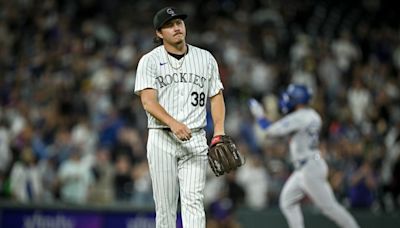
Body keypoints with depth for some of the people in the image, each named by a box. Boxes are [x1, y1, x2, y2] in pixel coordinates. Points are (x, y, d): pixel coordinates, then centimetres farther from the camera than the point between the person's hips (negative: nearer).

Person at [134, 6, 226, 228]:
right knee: (165, 204, 0)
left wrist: (219, 131, -4)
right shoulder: (150, 61, 1)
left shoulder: (205, 58, 11)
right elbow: (148, 101, -10)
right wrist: (173, 123, -27)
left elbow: (216, 96, 13)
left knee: (193, 199, -11)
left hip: (195, 139, 1)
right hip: (162, 139, -1)